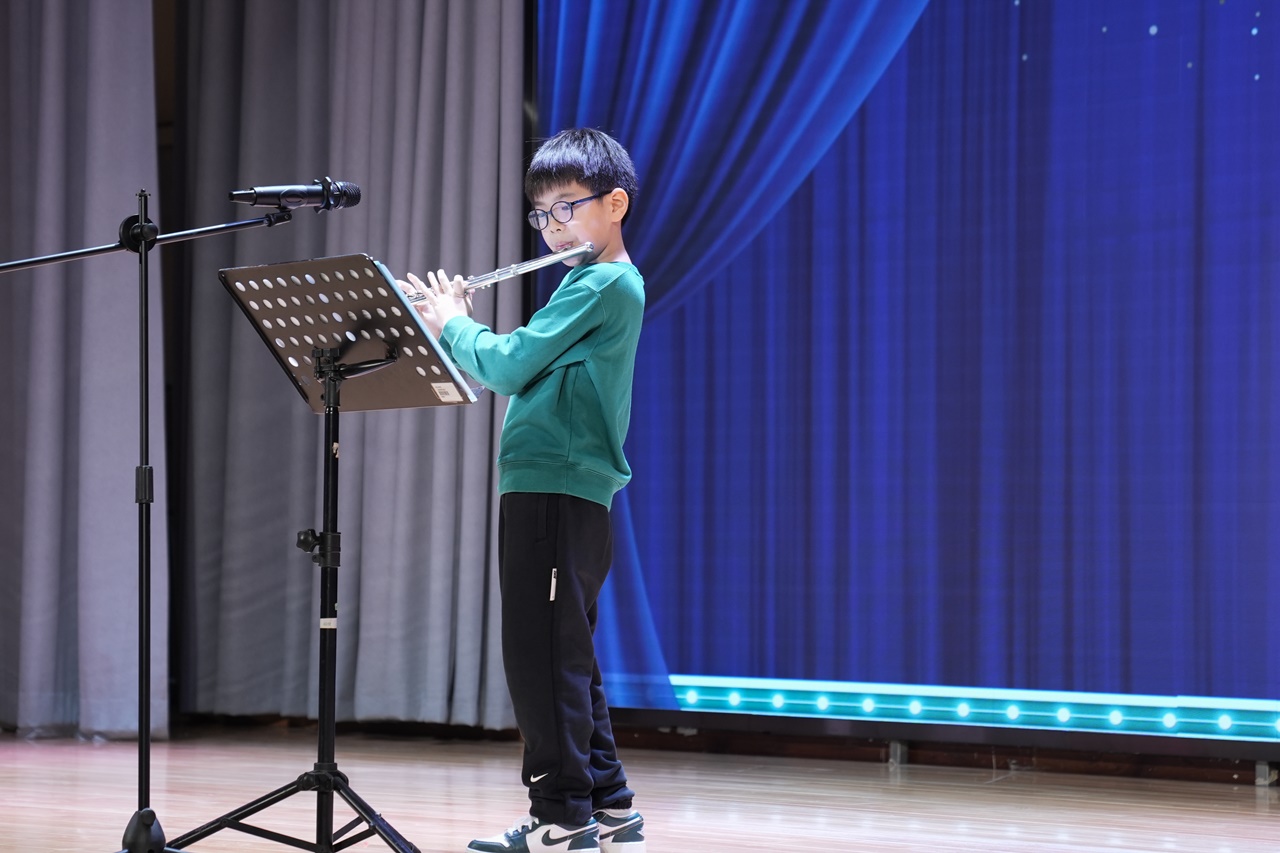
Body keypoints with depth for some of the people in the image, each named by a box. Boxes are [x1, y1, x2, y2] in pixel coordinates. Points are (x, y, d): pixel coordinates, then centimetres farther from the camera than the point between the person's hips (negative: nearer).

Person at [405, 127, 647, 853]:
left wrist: (453, 323, 0)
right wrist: (448, 320, 10)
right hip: (573, 493, 10)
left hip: (554, 488, -10)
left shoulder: (602, 284, -12)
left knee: (542, 653, -8)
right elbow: (519, 371, 20)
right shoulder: (606, 284, 20)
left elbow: (508, 367, -16)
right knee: (567, 656, 14)